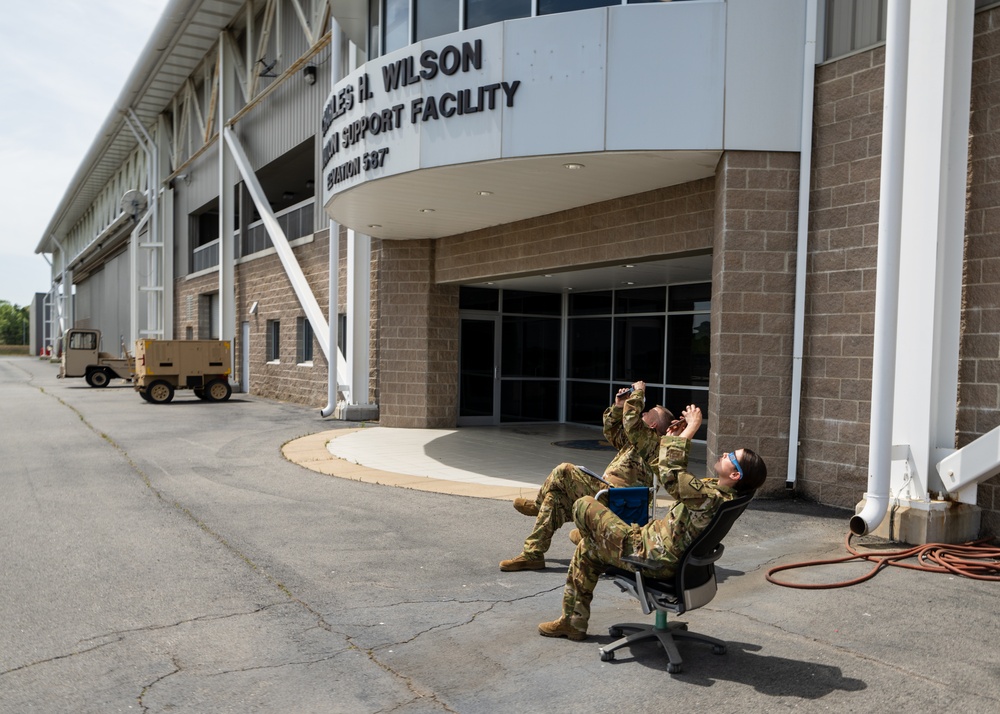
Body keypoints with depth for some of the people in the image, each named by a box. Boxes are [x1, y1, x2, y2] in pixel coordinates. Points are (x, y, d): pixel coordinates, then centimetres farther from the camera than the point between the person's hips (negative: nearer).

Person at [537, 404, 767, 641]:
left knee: (584, 507, 1)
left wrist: (691, 427, -28)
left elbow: (670, 474, -38)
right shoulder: (721, 494, 0)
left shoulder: (711, 497, -31)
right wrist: (675, 438, 4)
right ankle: (573, 621, 30)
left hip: (649, 557, -10)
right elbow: (681, 479, 13)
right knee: (585, 551, 22)